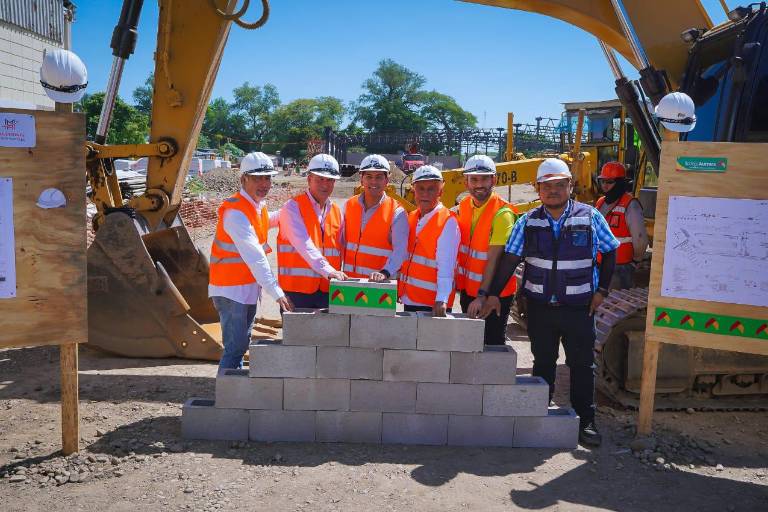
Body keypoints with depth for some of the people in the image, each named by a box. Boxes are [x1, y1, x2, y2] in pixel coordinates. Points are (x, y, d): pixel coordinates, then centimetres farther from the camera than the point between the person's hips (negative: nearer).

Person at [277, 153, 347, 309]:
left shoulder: (336, 211, 13)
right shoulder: (293, 207, -5)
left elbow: (339, 251, 14)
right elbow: (304, 245, -19)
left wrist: (338, 276, 1)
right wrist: (328, 271, -29)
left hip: (328, 290, 5)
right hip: (297, 290, -5)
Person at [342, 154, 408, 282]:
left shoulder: (396, 213, -7)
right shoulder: (349, 205, 7)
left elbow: (400, 251, -17)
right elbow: (342, 242, 12)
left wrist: (385, 273, -33)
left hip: (380, 283, -4)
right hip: (350, 279, 4)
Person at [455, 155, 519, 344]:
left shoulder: (502, 213, -19)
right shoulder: (463, 206, 3)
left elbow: (494, 259, -24)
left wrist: (482, 295, -28)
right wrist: (457, 280, 7)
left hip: (493, 294, -7)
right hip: (468, 290, 7)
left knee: (492, 343, 3)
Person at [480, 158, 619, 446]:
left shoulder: (590, 217, -2)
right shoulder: (528, 222, 1)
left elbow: (610, 252, 7)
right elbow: (510, 259, 0)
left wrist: (602, 290, 1)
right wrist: (493, 294, -6)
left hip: (579, 307, -1)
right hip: (540, 306, 2)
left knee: (581, 365, 5)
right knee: (542, 363, 14)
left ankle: (585, 421, 16)